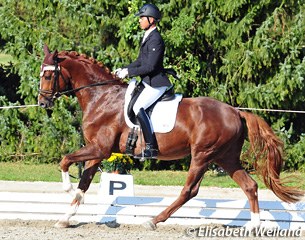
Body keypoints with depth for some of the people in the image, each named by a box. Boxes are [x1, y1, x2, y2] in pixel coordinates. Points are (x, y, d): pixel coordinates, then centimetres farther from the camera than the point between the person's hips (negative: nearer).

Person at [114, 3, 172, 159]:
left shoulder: (155, 40, -17)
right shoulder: (147, 37, 15)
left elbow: (150, 66, -22)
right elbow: (140, 61, 21)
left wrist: (128, 72, -17)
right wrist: (124, 69, 8)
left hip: (156, 84, -11)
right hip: (148, 82, 11)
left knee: (138, 107, -23)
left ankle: (151, 147, -24)